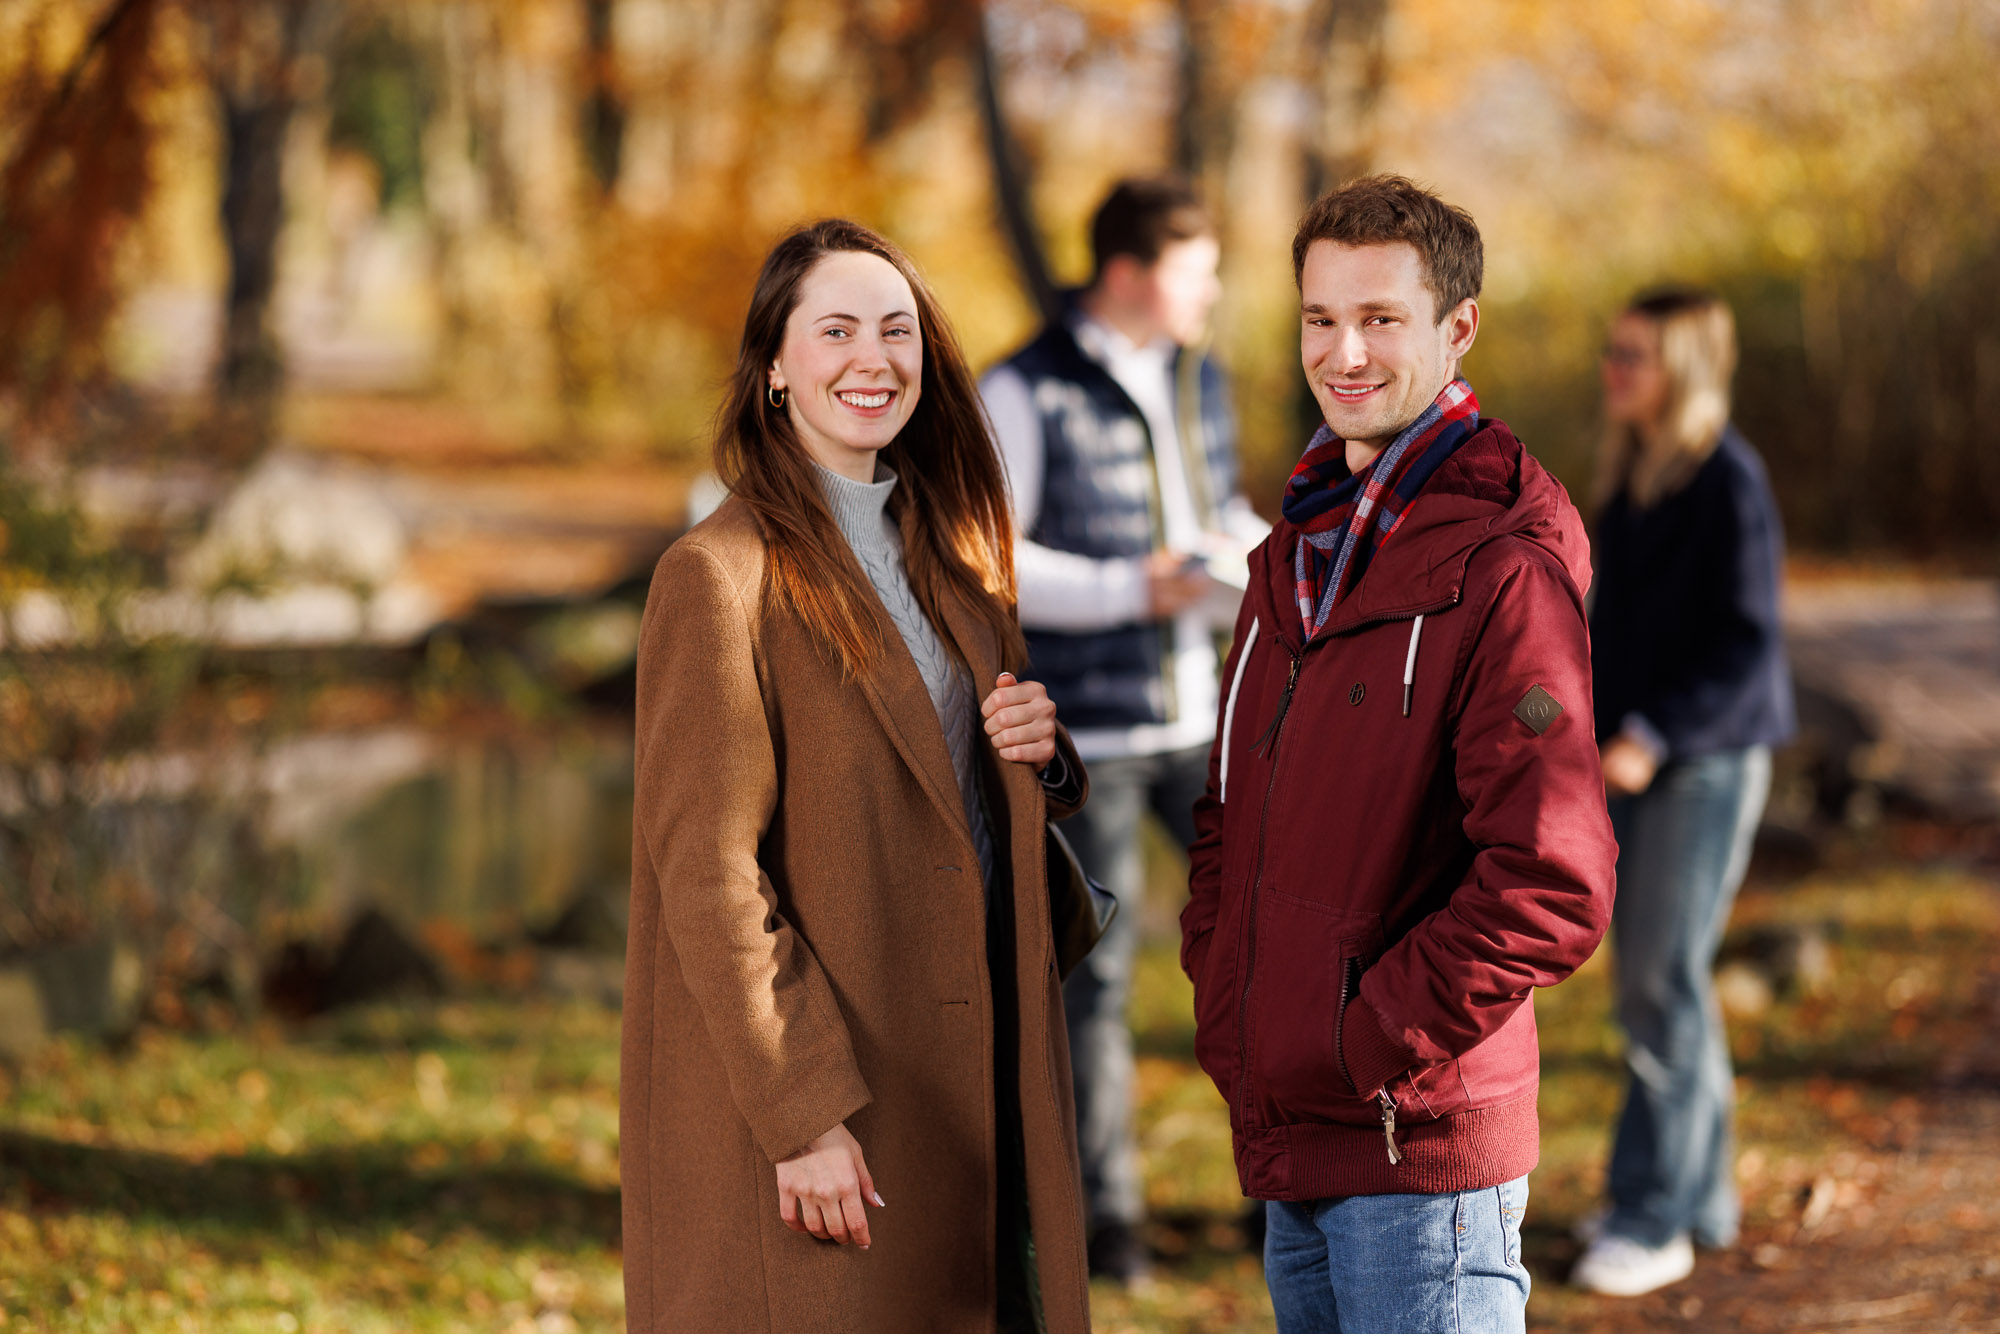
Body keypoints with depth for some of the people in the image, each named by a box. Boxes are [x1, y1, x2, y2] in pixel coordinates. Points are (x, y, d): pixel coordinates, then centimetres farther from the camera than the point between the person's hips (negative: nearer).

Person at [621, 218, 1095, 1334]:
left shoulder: (947, 558, 12)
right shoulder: (720, 575, -11)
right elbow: (706, 876, -15)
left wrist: (1037, 756, -1)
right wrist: (802, 1114, -19)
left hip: (960, 1084, 7)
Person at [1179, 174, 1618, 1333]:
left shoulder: (1502, 572, -14)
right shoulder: (1299, 555, 13)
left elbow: (1553, 890, -20)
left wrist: (1369, 1044, -15)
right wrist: (1225, 1007, 7)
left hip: (1423, 1148, -8)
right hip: (1286, 1150, 8)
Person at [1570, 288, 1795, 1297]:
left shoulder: (1727, 481, -13)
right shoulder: (1628, 475, 10)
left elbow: (1748, 643, -17)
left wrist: (1657, 734, -24)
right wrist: (1590, 729, 16)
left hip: (1705, 763, -8)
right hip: (1627, 762, 8)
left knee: (1666, 982, -6)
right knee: (1649, 979, 11)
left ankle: (1654, 1219, -1)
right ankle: (1700, 1198, 22)